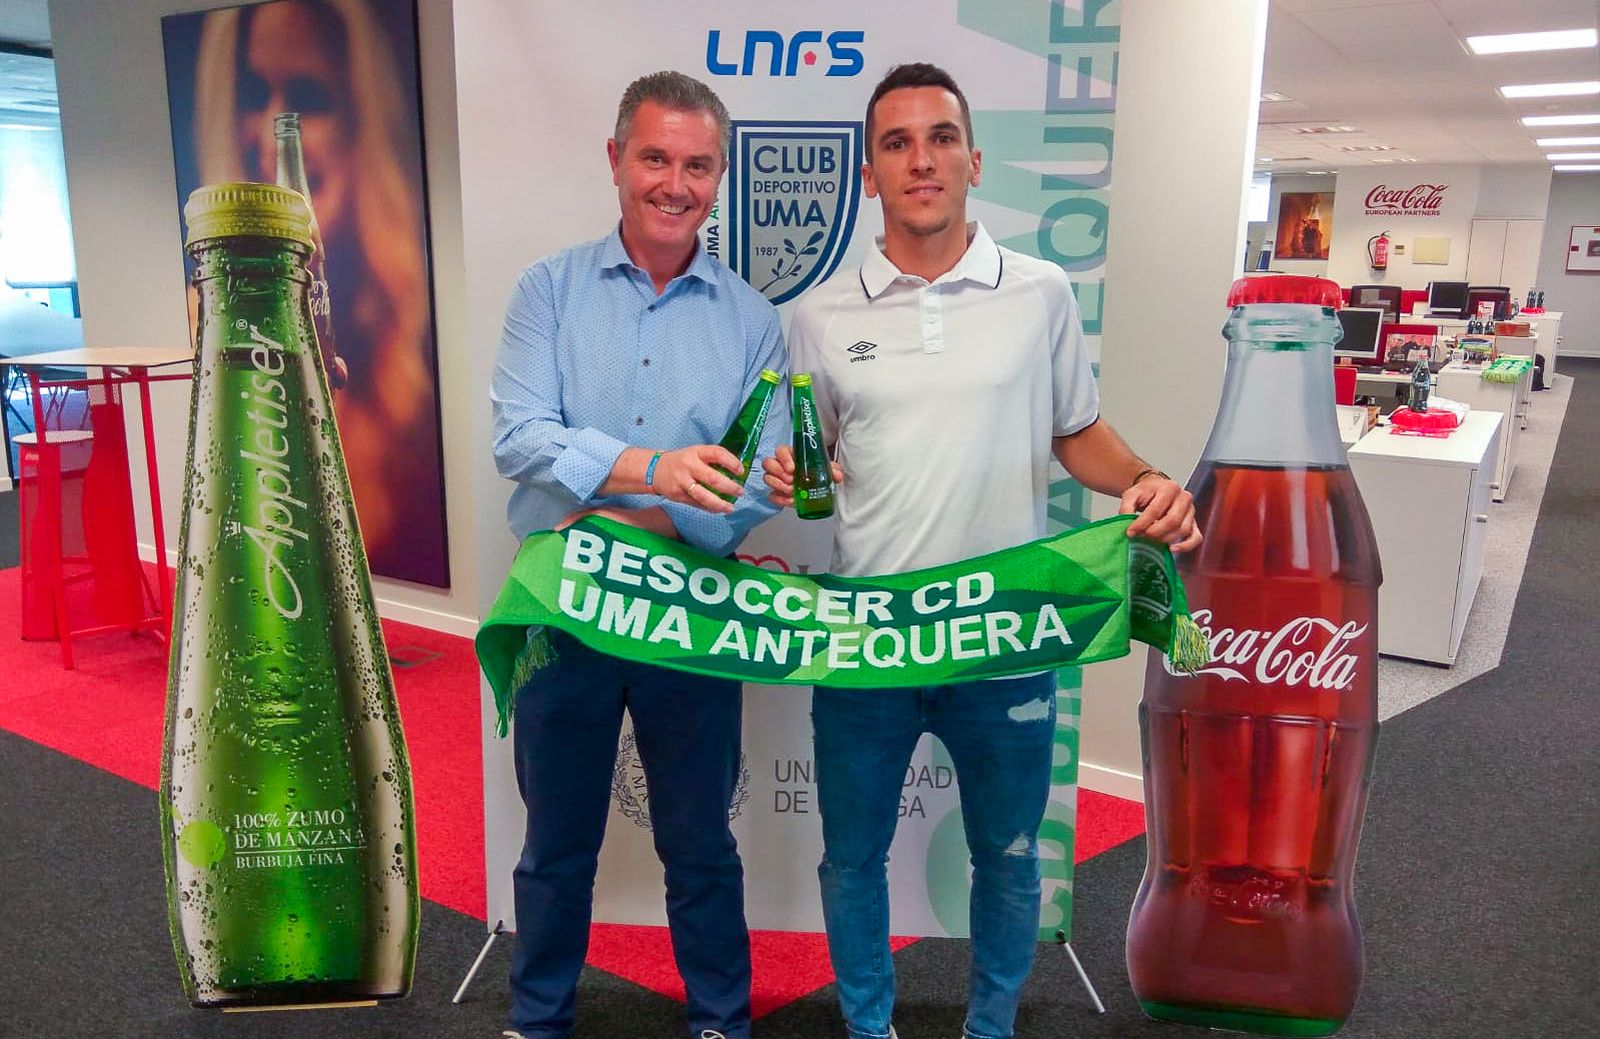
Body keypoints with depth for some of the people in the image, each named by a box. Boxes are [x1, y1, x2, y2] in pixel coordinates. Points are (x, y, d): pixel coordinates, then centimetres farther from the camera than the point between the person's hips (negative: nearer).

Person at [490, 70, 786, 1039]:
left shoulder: (751, 319, 0)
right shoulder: (551, 288, -1)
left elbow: (758, 488, -5)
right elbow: (519, 435, -15)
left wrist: (633, 522, -18)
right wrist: (650, 469, -30)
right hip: (563, 607, 0)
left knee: (701, 845, 16)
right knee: (557, 842, 18)